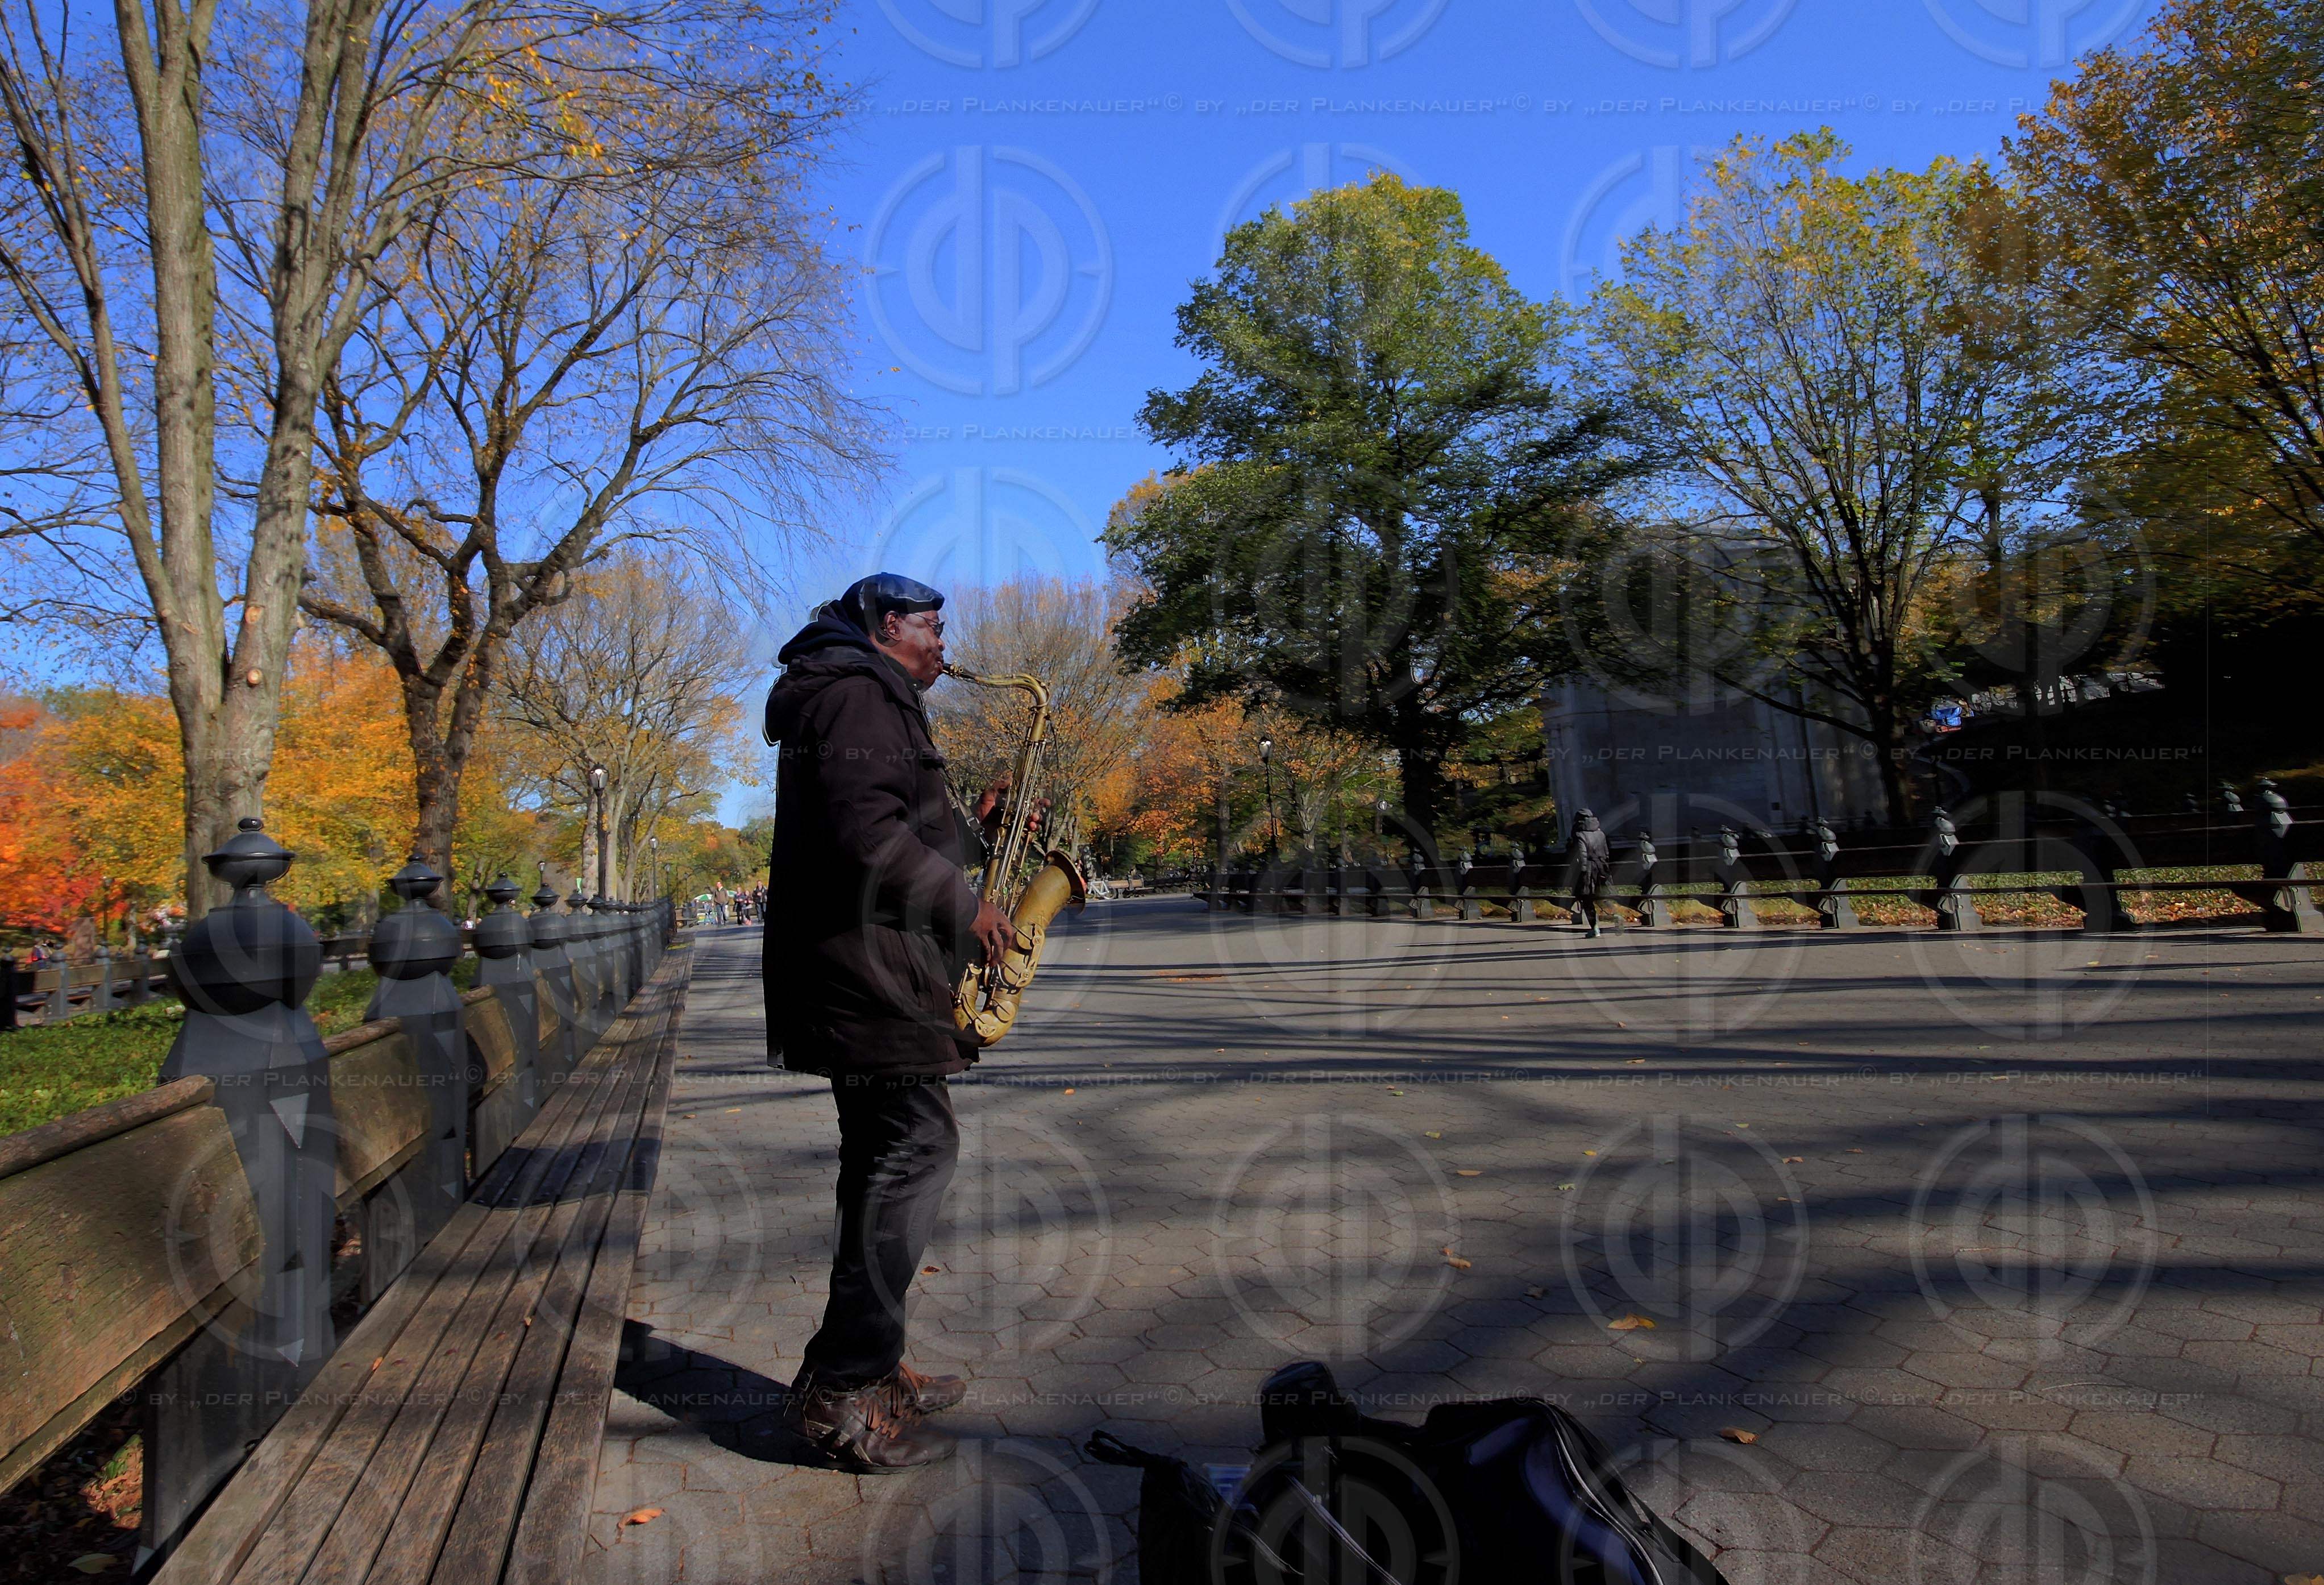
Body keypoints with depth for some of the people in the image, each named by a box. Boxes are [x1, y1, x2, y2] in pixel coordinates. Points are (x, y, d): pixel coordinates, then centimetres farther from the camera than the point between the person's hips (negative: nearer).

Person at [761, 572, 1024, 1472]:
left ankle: (869, 1370, 22)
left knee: (889, 1157, 13)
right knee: (917, 1147, -10)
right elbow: (864, 832, -23)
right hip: (868, 968, -11)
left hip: (868, 971, 11)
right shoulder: (859, 695, -9)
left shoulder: (870, 700, 26)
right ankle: (843, 1390, -5)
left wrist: (972, 830, 14)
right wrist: (962, 905, -16)